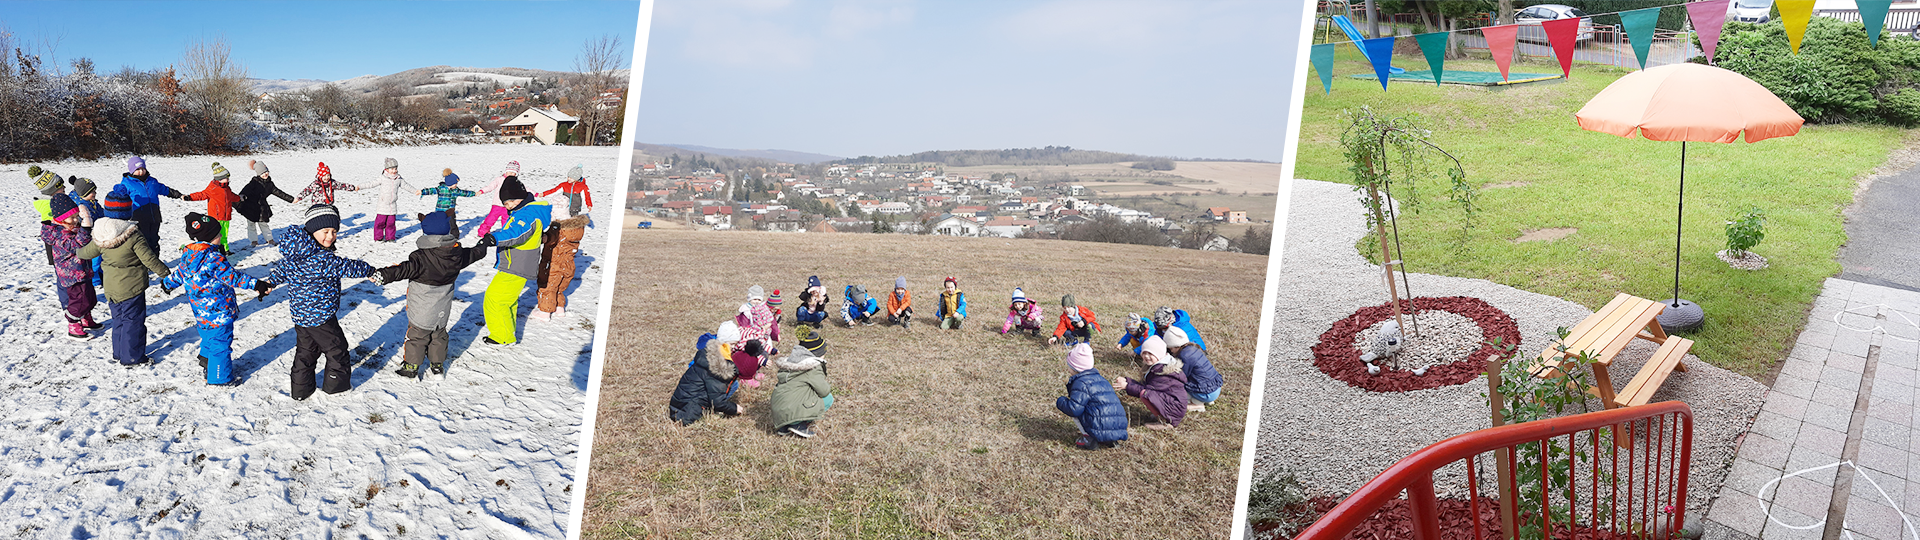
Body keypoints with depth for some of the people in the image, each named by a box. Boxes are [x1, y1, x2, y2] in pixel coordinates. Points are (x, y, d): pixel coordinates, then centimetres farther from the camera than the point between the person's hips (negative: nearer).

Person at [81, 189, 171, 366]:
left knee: (119, 319, 20)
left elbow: (88, 252, 14)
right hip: (132, 287, -6)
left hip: (111, 287, 6)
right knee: (133, 320, 4)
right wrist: (166, 273, -8)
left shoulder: (101, 235, -3)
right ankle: (132, 357, 10)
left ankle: (119, 353, 30)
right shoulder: (133, 236, -21)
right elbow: (149, 259, -20)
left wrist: (79, 252, 37)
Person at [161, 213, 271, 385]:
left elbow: (179, 274, 18)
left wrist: (167, 284, 39)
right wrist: (256, 285, -29)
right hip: (219, 312, -8)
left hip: (201, 312, 8)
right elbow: (232, 277, -28)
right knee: (220, 343, 4)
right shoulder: (214, 258, -25)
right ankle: (220, 377, 13)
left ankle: (207, 362, 41)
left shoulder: (187, 254, 2)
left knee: (208, 338, 26)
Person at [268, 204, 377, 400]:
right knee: (336, 347, 13)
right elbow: (347, 267, -20)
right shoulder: (323, 260, -28)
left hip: (300, 315, 8)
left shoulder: (292, 255, -1)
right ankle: (336, 384, 28)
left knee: (305, 350, 21)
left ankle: (300, 389, 29)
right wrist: (371, 270, -4)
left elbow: (280, 272, 14)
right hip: (321, 317, -8)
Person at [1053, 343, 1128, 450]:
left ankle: (1089, 439, -5)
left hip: (1102, 431, -8)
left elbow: (1073, 409, -15)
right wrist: (1070, 384, 34)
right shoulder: (1099, 377, 20)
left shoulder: (1081, 382, -8)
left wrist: (1059, 401, 3)